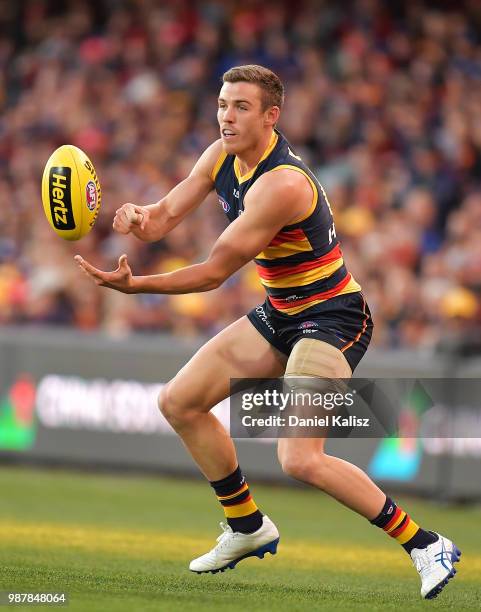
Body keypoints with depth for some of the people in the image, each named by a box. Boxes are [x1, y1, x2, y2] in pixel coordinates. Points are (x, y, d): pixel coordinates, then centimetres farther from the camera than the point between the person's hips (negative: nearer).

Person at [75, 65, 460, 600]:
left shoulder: (283, 183, -28)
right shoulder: (222, 156, -1)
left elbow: (214, 273, -26)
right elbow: (164, 217, 0)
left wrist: (133, 286, -28)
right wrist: (138, 217, -23)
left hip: (332, 319, -10)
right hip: (280, 315, 10)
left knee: (300, 460, -23)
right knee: (179, 402, 10)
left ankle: (425, 545, -11)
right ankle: (248, 527, 26)